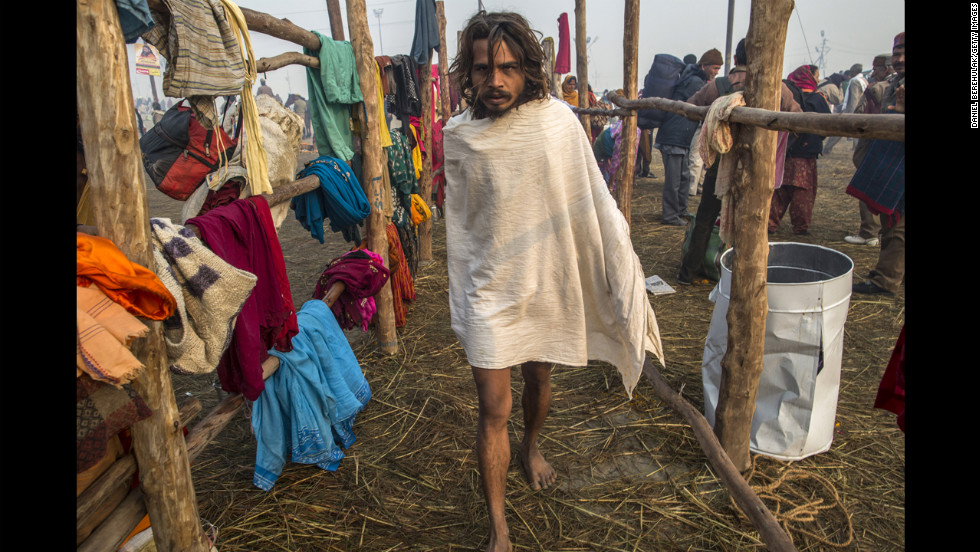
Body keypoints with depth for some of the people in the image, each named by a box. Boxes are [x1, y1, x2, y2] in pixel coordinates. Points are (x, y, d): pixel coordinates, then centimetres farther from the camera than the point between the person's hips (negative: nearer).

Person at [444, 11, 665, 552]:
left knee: (539, 377, 21)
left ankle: (531, 445, 53)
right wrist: (459, 289, 11)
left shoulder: (558, 120, -9)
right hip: (490, 287, -1)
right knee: (493, 408, -1)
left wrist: (619, 256, 4)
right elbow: (458, 220, 4)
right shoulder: (459, 136, -8)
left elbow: (590, 198, 1)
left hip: (548, 279, 2)